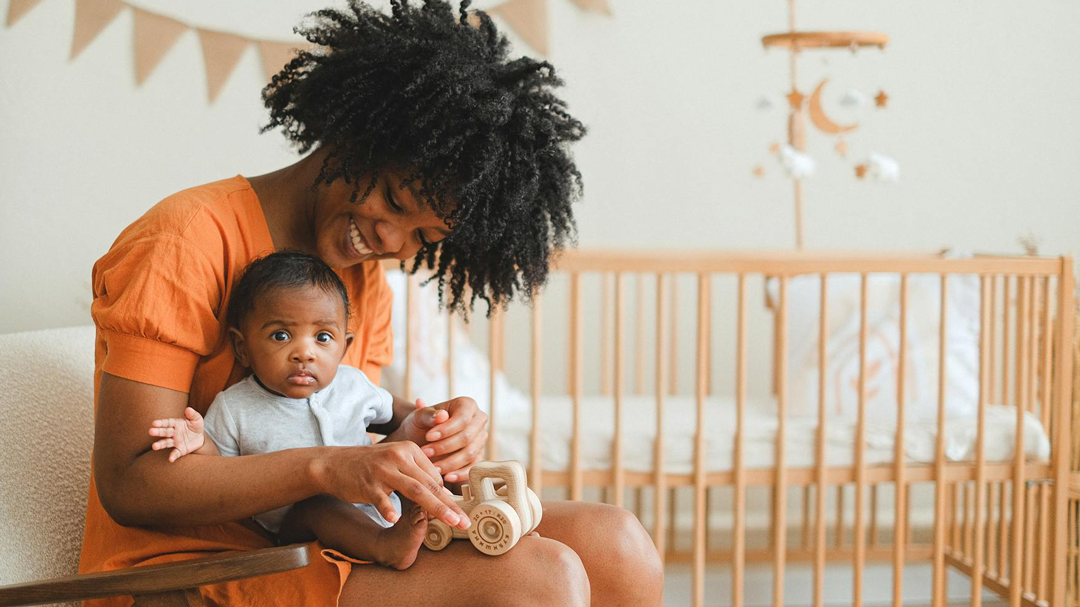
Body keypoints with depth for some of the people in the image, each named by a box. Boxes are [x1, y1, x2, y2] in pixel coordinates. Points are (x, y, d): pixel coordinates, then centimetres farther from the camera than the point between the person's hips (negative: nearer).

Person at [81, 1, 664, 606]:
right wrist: (328, 466, -29)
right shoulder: (188, 241, -14)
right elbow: (129, 485, -19)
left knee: (609, 540, -7)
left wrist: (423, 425, -11)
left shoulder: (366, 274, 12)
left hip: (323, 545, 8)